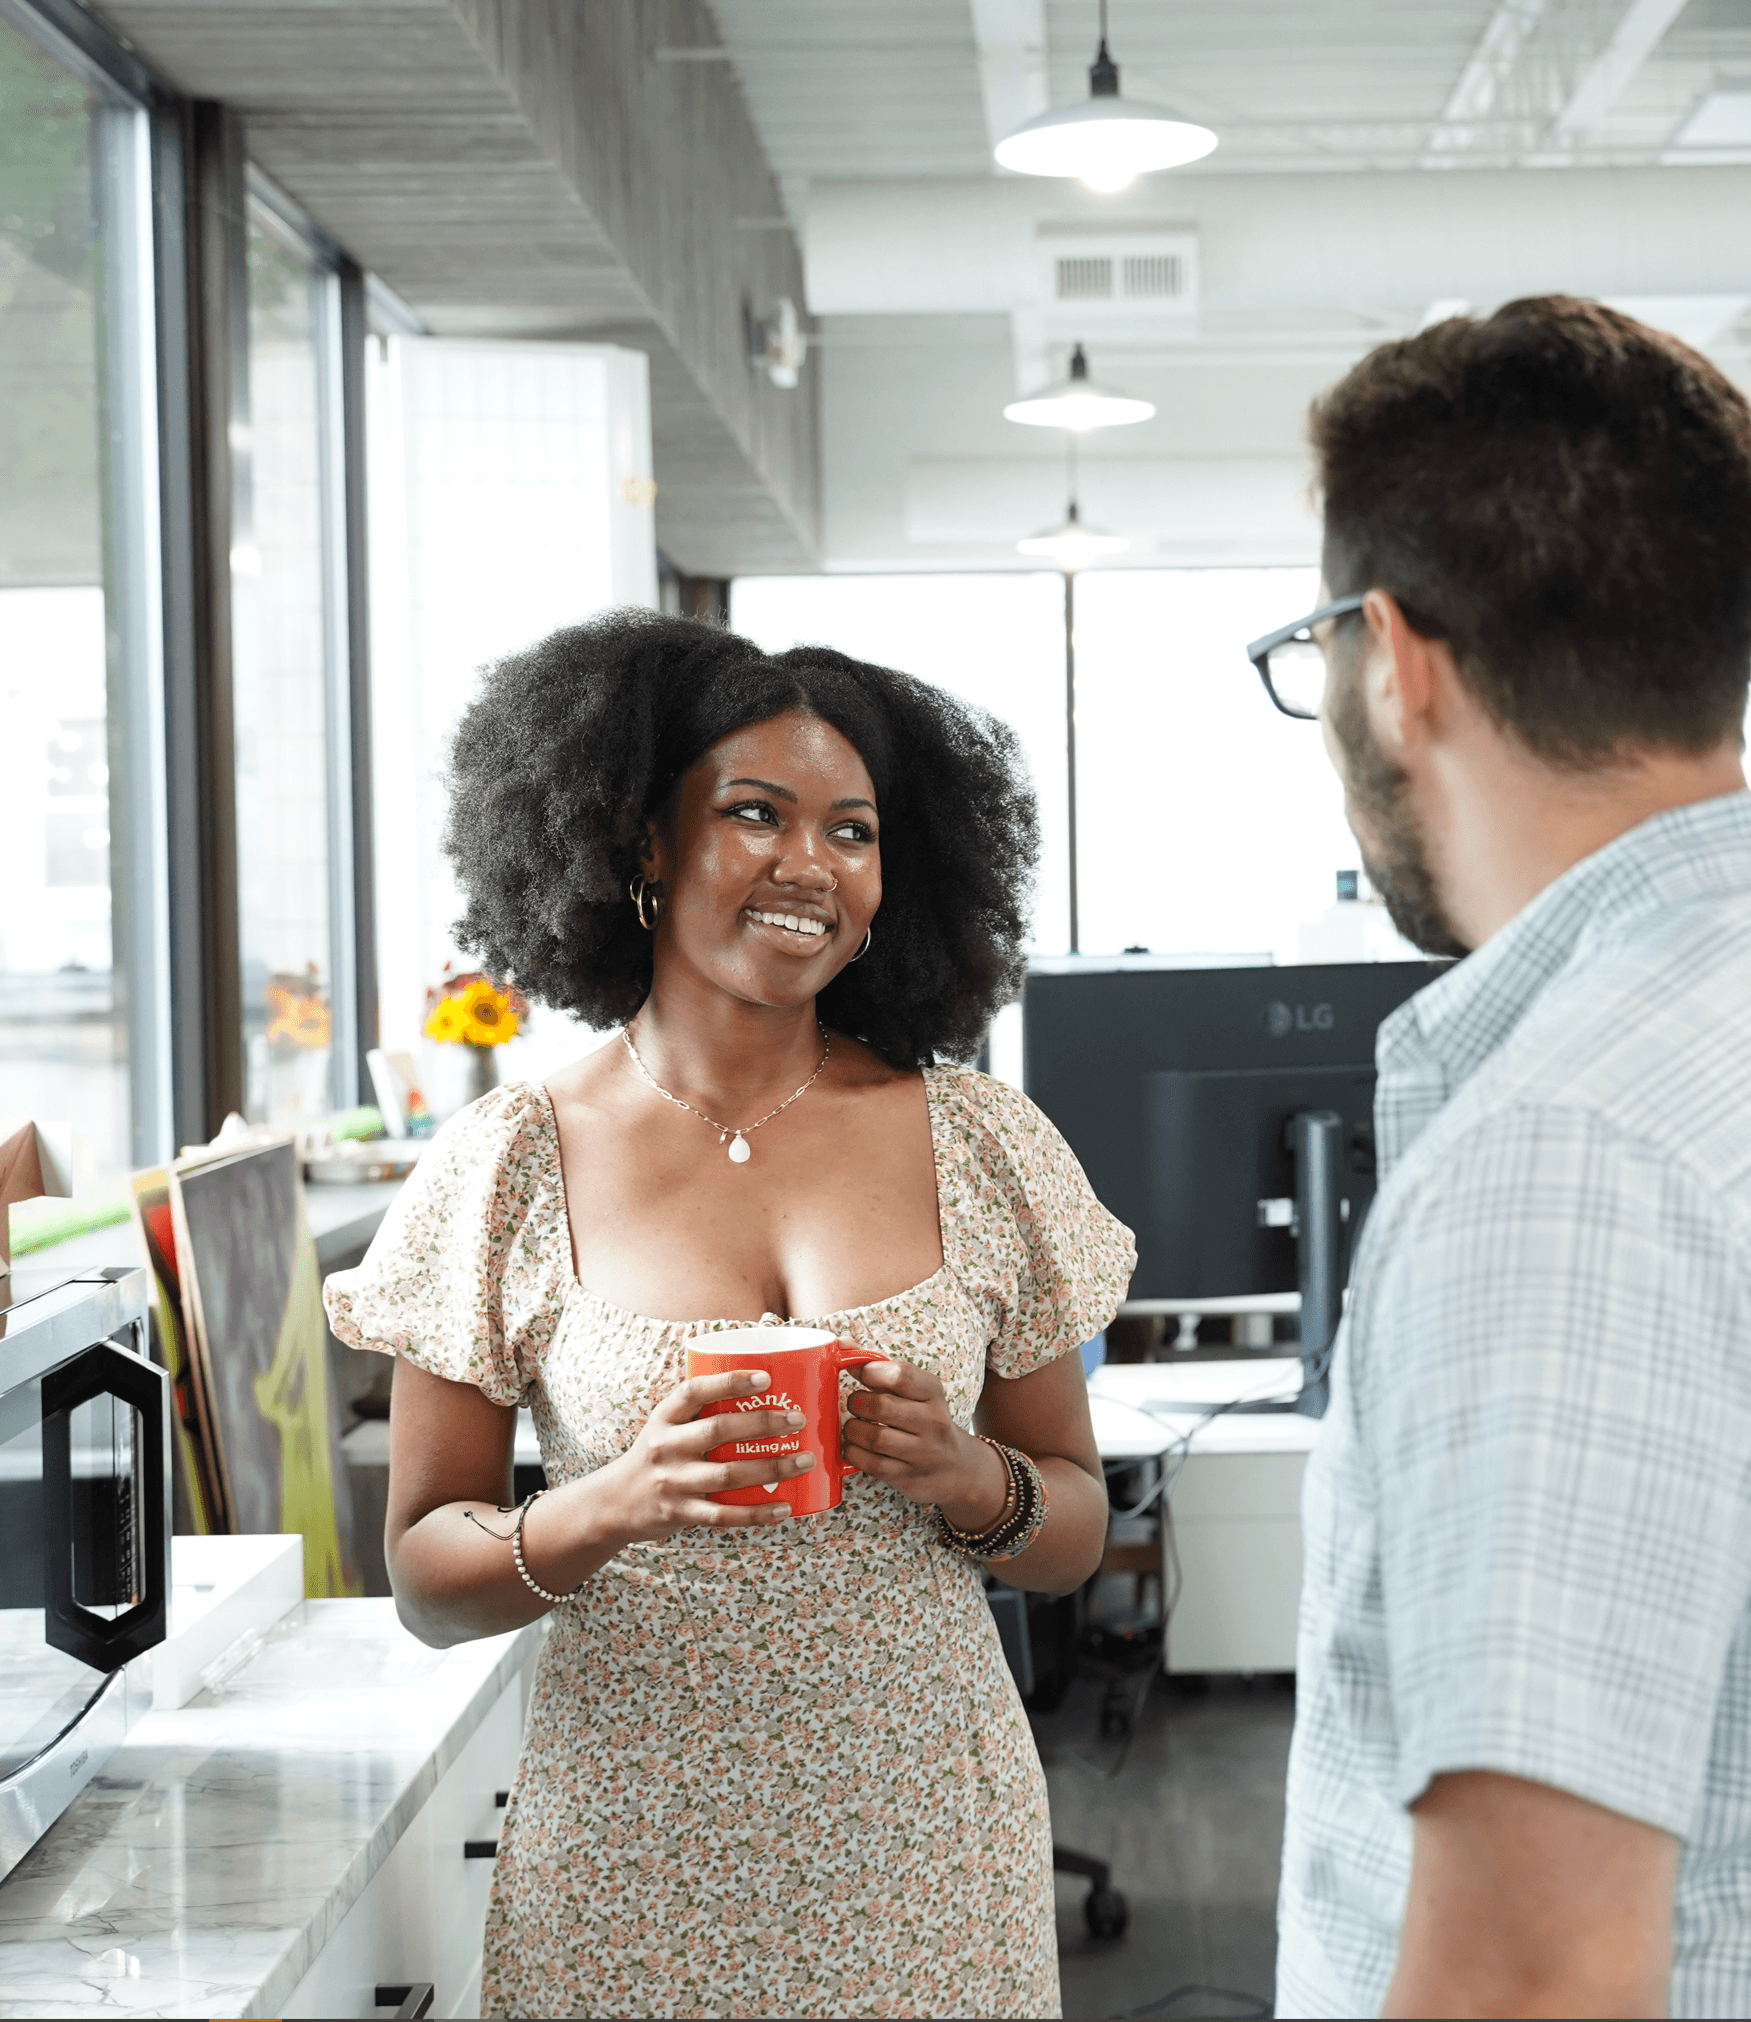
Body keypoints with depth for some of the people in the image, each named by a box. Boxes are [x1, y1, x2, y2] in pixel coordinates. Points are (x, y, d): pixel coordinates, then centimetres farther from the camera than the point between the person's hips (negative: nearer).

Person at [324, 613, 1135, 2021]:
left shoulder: (982, 1143, 0)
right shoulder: (512, 1166, -4)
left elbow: (1077, 1531, 7)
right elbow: (427, 1579, -1)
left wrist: (971, 1481, -14)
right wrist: (614, 1506, -19)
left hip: (924, 1850, 1)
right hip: (634, 1865, -1)